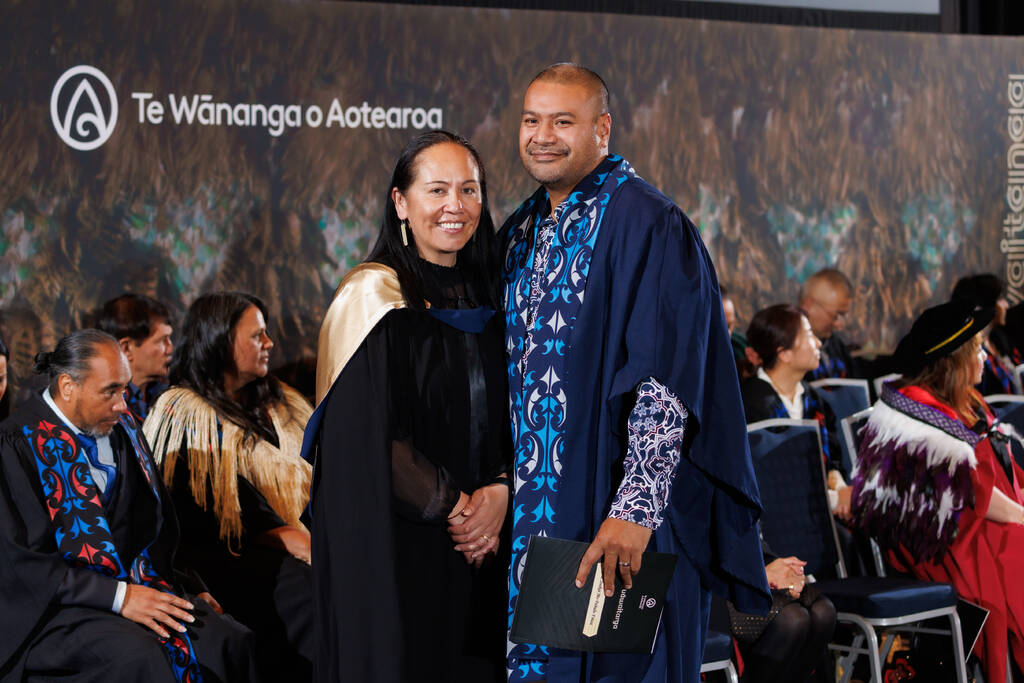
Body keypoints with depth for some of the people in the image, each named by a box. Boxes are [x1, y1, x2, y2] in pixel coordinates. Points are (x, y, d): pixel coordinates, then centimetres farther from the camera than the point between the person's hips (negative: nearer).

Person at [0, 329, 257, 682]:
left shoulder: (121, 428, 10)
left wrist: (188, 583, 5)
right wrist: (118, 596, -19)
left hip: (131, 583, 6)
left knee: (232, 640, -19)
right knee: (139, 655, -35)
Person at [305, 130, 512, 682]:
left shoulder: (484, 300, 10)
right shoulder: (372, 298, -9)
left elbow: (514, 420, 11)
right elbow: (369, 440, -16)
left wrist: (499, 493, -7)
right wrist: (452, 506, -11)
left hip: (473, 550, 6)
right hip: (393, 548, -6)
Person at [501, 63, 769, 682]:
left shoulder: (645, 224, -13)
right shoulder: (524, 231, 12)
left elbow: (665, 383, -20)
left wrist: (635, 508, -27)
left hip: (620, 520, -7)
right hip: (530, 512, 7)